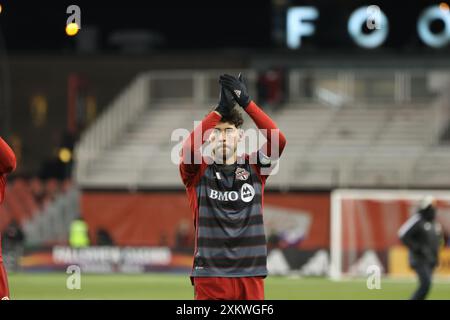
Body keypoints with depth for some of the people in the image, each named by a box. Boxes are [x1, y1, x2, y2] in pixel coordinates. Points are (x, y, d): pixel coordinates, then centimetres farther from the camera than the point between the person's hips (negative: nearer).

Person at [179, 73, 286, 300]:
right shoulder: (198, 171, 5)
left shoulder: (254, 168, 10)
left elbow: (278, 140, -8)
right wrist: (219, 110, -20)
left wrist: (246, 102, -15)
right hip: (209, 275, -2)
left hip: (251, 276, 2)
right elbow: (188, 149, -18)